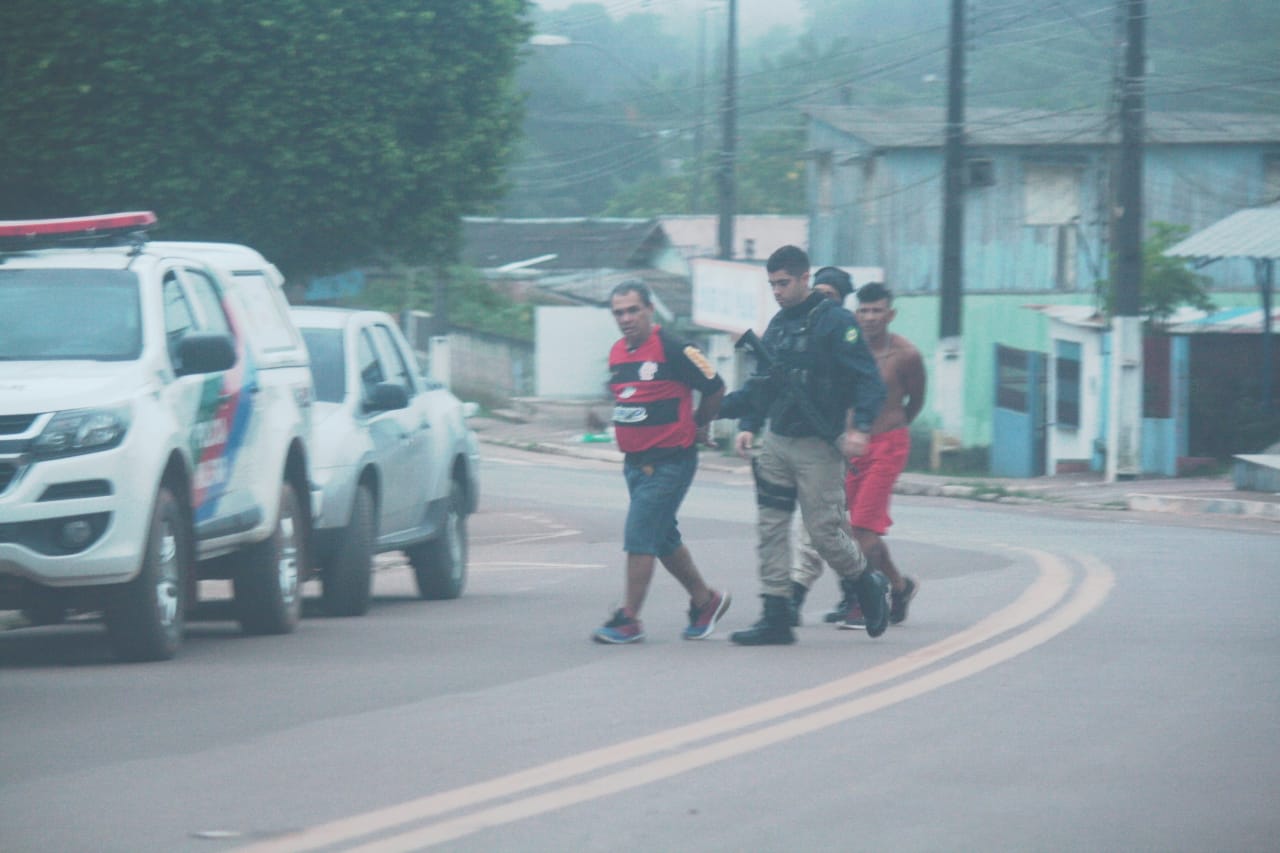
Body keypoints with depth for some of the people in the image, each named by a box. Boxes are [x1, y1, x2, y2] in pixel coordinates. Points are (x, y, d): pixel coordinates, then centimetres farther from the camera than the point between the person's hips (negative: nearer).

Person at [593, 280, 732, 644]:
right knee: (663, 539, 16)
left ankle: (629, 620, -8)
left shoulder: (673, 350, -14)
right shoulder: (617, 354, 9)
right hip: (636, 461, 8)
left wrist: (693, 425, 6)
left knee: (640, 538, -11)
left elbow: (715, 389, -7)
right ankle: (705, 600, 32)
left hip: (670, 461, -8)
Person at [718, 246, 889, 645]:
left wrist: (859, 427, -24)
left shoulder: (835, 323, -9)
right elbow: (760, 383, 21)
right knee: (770, 526, 1)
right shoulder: (777, 326, 13)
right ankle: (776, 617, 4)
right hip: (776, 443, 7)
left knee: (823, 529, -4)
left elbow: (868, 379, -13)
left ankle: (867, 584, 22)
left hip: (818, 446, -7)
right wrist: (748, 426, 8)